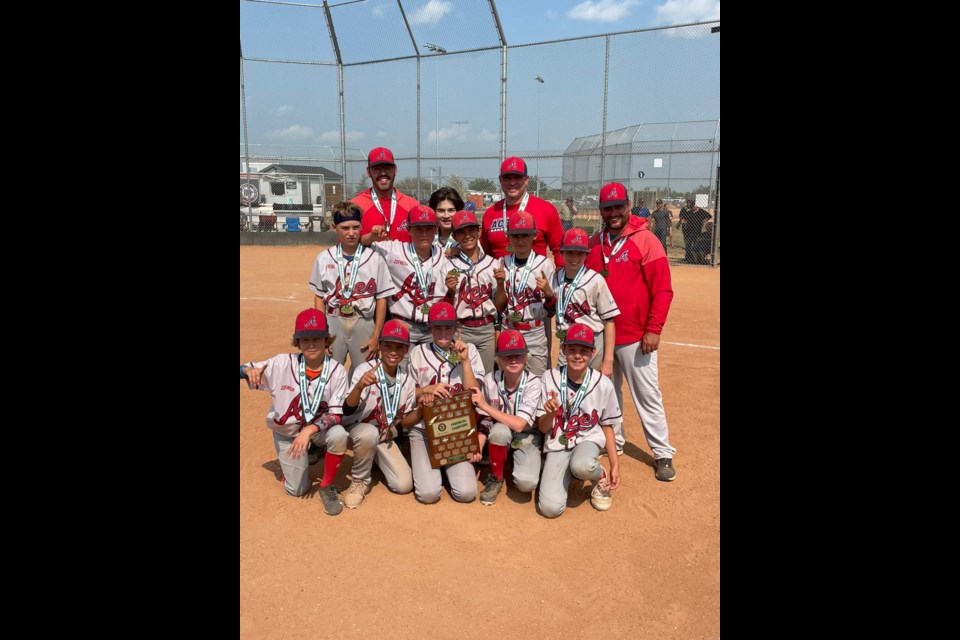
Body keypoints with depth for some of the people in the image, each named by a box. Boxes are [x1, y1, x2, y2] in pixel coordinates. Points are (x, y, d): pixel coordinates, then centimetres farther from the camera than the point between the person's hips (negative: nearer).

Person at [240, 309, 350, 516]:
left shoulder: (336, 371, -21)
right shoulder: (282, 364, -20)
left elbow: (336, 414, -22)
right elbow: (245, 370, -15)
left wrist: (309, 430, -39)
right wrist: (249, 370, -39)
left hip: (320, 427, -1)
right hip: (286, 431, 1)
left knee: (338, 435, -35)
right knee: (297, 490, 2)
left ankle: (327, 486, -9)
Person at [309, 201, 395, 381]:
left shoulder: (375, 258, -2)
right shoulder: (324, 258, 4)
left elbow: (381, 298, 0)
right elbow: (319, 297, 8)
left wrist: (376, 336, -2)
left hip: (364, 323, -1)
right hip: (333, 322, 1)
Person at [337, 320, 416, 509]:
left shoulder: (407, 379, -4)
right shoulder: (365, 369, -19)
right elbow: (347, 410, -32)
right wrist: (359, 386, -50)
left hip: (385, 437, 5)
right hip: (357, 429, -4)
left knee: (404, 485, -12)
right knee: (369, 433, -40)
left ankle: (376, 461, 21)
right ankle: (359, 481, -11)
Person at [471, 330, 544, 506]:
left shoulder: (533, 383, -22)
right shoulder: (490, 381, -14)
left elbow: (519, 424, -29)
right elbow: (484, 421, -4)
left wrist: (485, 406, -28)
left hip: (527, 437, -2)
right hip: (500, 435, 2)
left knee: (527, 483, -27)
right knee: (499, 429, -36)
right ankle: (495, 478, -9)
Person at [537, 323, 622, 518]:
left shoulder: (603, 384, -9)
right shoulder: (550, 378, -9)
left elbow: (607, 426, 4)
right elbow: (543, 428, -4)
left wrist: (615, 465, 1)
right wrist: (550, 414, -27)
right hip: (557, 445, 1)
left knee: (581, 466, -39)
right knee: (550, 507, -16)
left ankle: (601, 477, 0)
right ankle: (566, 472, 17)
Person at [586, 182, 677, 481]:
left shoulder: (645, 240, -7)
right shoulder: (593, 244, 7)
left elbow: (662, 289, -10)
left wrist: (653, 329, -14)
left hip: (635, 337, -5)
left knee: (647, 395, 1)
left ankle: (663, 453, 14)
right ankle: (613, 442, 32)